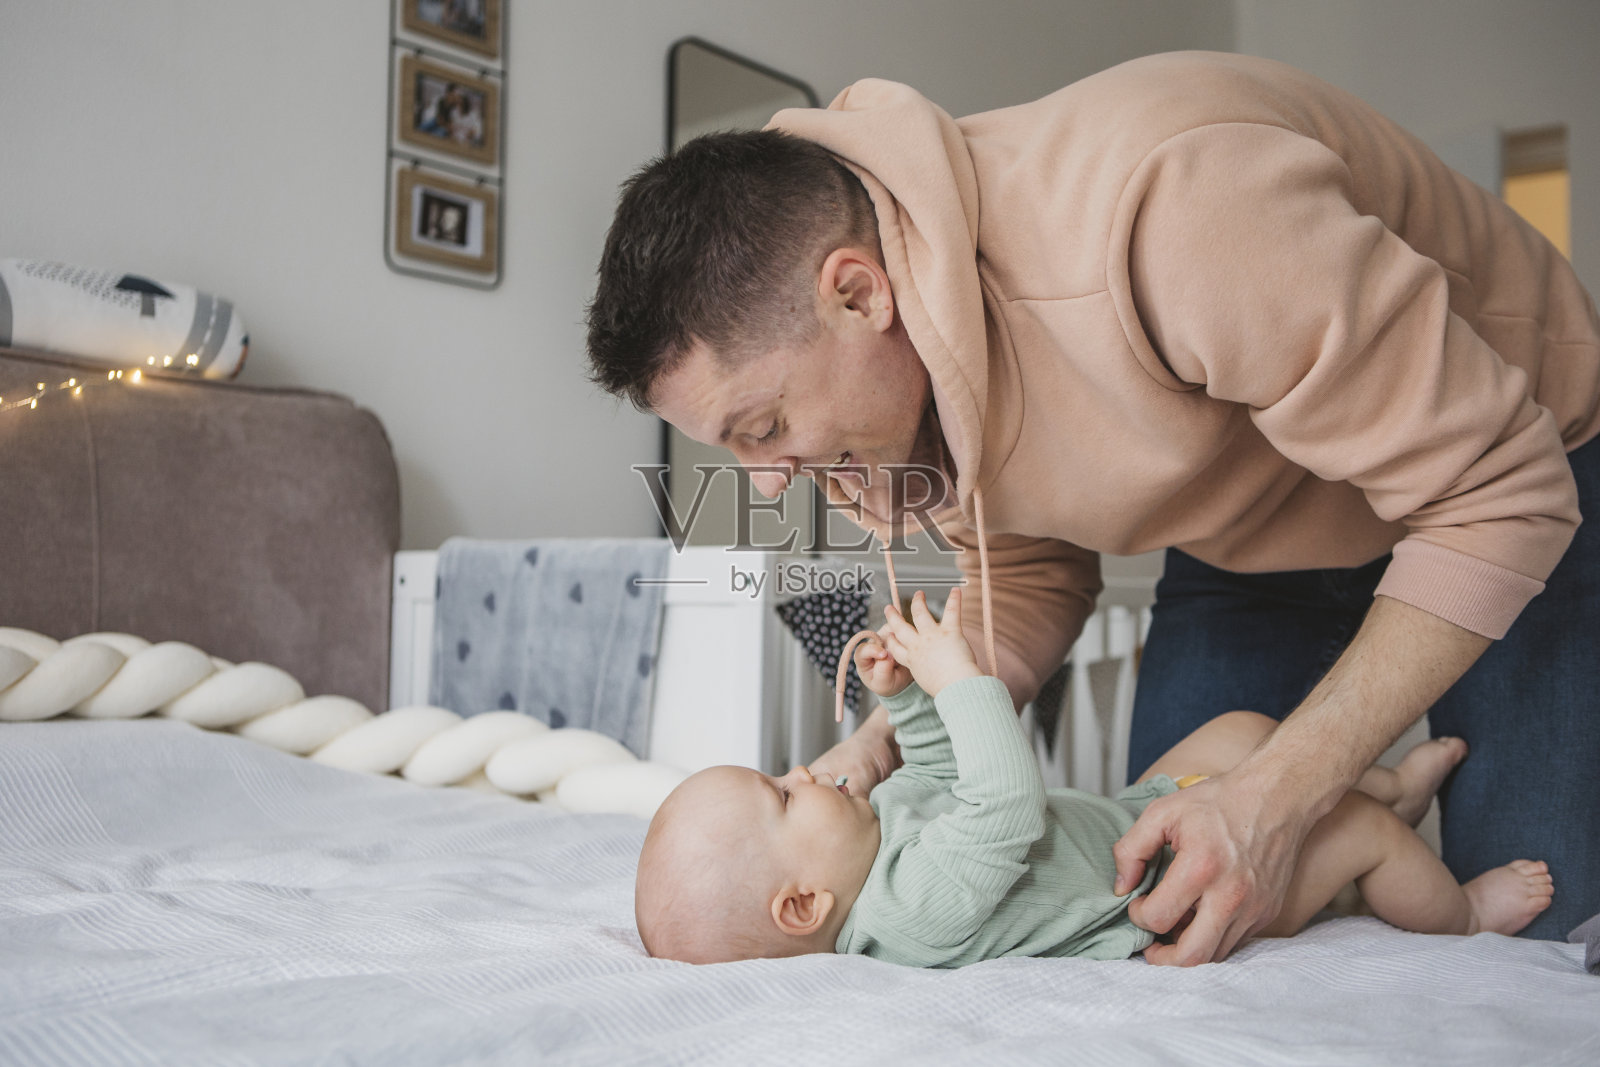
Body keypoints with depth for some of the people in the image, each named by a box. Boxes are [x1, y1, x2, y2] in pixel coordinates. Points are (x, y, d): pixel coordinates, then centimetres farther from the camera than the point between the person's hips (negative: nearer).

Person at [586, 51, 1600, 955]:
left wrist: (1276, 795, -39)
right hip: (1247, 536, 5)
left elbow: (1496, 496, -33)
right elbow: (1028, 583, -1)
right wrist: (892, 738, -21)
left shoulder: (1162, 208, -42)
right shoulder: (877, 372, -17)